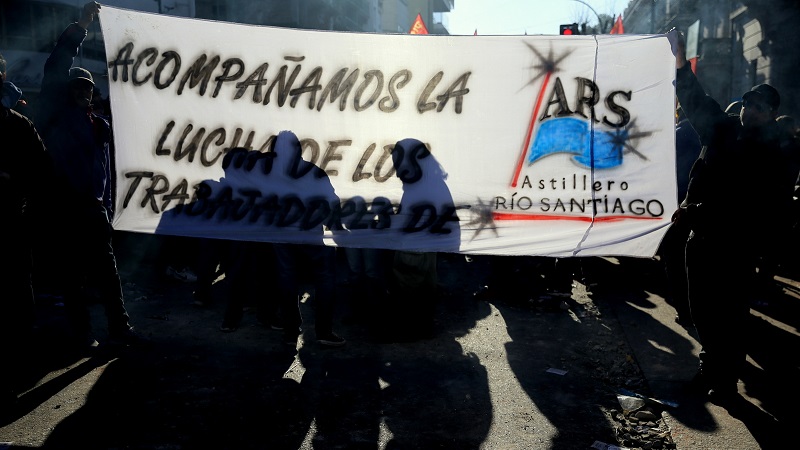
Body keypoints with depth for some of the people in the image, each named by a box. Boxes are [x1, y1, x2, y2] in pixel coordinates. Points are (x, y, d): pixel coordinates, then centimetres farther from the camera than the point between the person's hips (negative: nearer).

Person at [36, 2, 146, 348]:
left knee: (107, 271, 5)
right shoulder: (55, 117, 2)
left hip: (95, 209, 5)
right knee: (74, 275, 1)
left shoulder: (100, 125, 18)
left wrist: (107, 205, 12)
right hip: (64, 209, -5)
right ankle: (82, 333, 9)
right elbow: (54, 72, -11)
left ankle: (119, 327, 10)